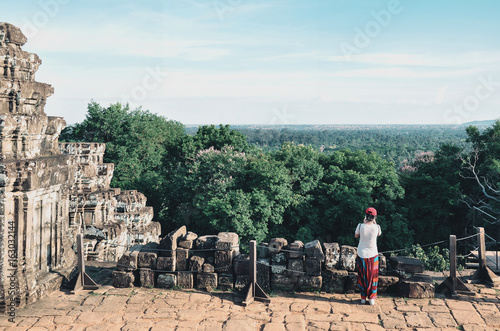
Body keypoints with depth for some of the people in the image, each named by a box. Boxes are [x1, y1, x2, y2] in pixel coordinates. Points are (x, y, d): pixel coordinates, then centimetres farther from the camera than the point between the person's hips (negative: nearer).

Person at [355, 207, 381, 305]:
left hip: (361, 254, 0)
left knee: (362, 276, 13)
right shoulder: (376, 227, -14)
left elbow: (356, 235, 6)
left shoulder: (361, 226, -15)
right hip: (373, 254, 0)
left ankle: (363, 298, 19)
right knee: (372, 277, 12)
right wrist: (375, 223, 12)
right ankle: (371, 298, 15)